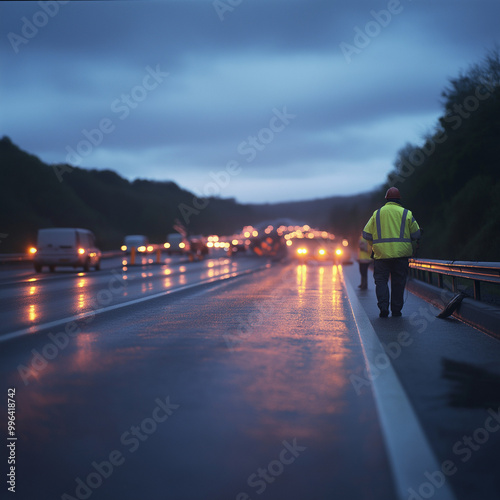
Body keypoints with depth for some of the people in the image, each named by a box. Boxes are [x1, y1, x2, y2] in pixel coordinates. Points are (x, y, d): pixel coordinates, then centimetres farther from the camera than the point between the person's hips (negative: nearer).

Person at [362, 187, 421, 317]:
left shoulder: (377, 213, 7)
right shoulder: (406, 213, 4)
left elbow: (366, 234, 5)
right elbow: (416, 234, 4)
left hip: (381, 253, 0)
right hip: (401, 253, 0)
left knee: (381, 280, 6)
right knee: (398, 282, 8)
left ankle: (383, 307, -8)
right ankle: (396, 309, 10)